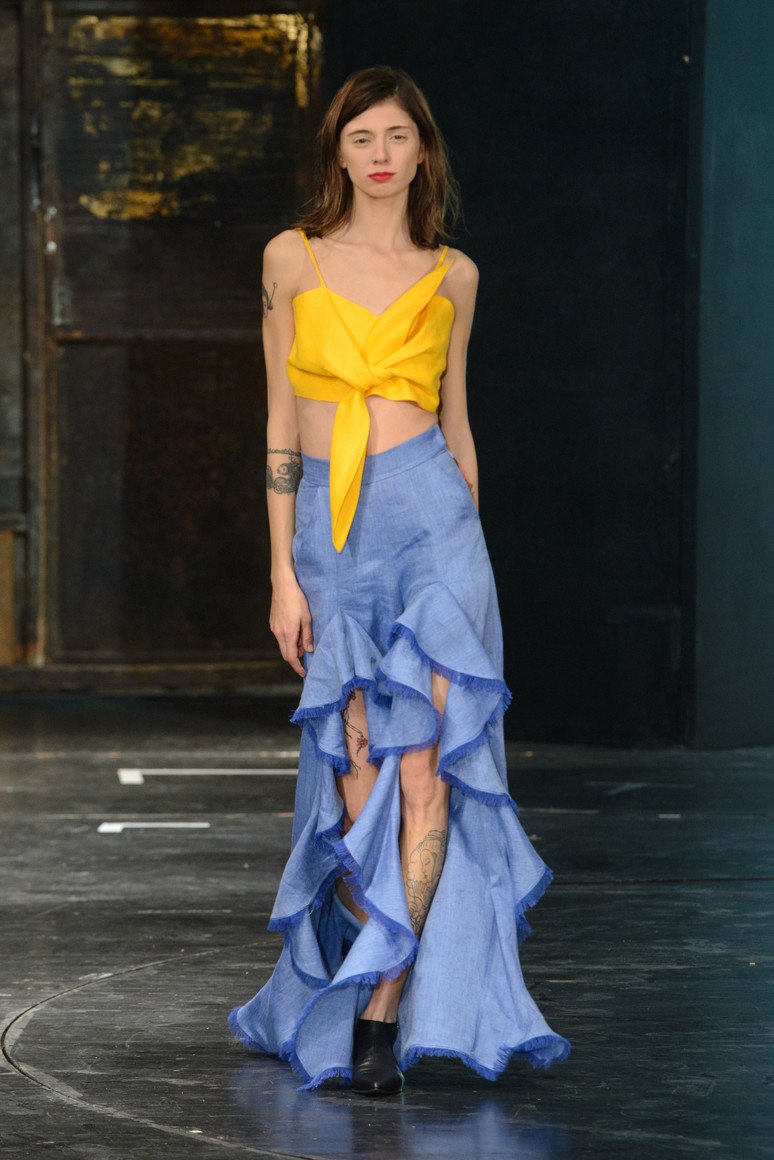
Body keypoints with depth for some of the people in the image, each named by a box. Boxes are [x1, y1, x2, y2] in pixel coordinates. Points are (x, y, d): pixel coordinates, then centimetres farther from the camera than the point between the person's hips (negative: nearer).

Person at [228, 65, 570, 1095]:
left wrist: (470, 540, 15)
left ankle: (383, 1008, -10)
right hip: (331, 528, 0)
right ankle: (370, 980, 12)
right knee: (359, 770, -1)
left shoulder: (452, 275, 9)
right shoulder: (293, 258, 6)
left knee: (422, 767, -11)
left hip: (432, 517, 0)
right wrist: (284, 572, 1)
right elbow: (281, 423, 5)